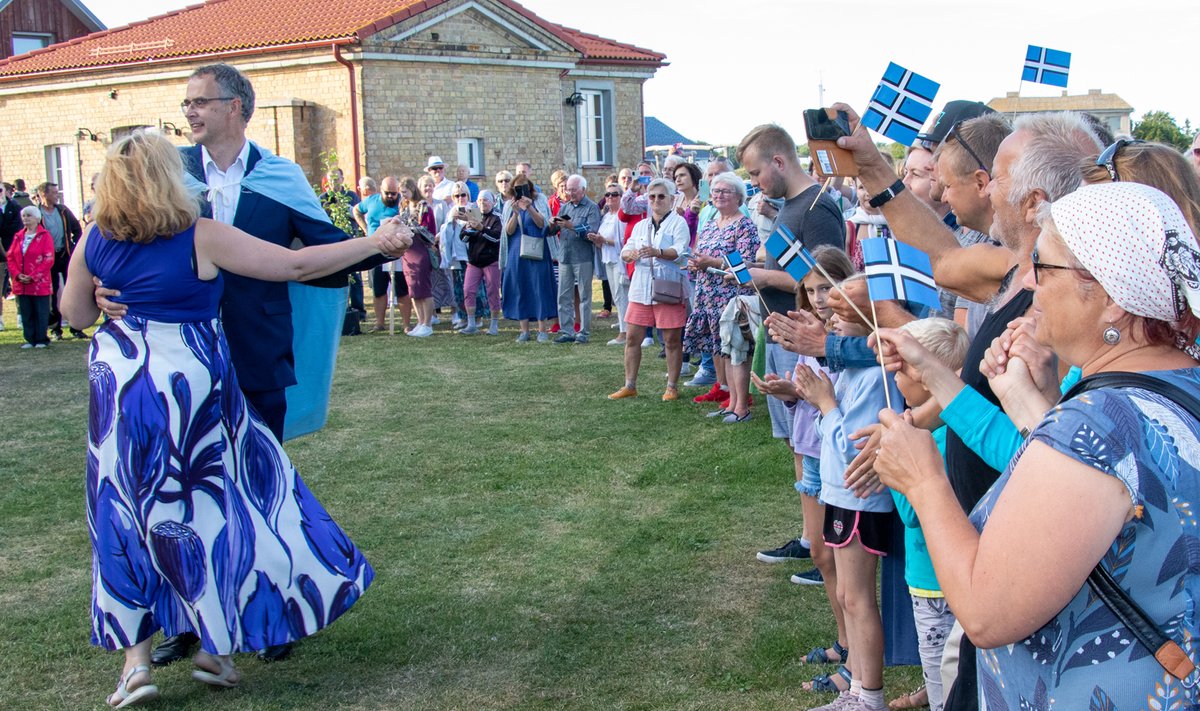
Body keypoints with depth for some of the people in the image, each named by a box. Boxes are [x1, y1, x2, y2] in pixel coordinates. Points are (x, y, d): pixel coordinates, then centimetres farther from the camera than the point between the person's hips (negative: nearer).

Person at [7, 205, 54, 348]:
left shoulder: (44, 235, -5)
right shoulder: (18, 236, 12)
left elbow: (49, 259, -11)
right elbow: (11, 257, 11)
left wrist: (33, 277, -15)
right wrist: (17, 275, -5)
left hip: (40, 283, -5)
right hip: (21, 285, 5)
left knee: (41, 313, 0)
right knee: (26, 313, 8)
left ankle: (41, 339, 7)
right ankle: (30, 339, 15)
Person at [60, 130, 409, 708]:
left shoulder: (96, 241, 1)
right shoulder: (200, 237, -12)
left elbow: (74, 312, 15)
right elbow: (296, 265, -12)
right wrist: (374, 244, -4)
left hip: (119, 385, 4)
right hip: (189, 384, -4)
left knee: (127, 520, 12)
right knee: (207, 508, 11)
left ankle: (135, 657, 11)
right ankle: (213, 646, 18)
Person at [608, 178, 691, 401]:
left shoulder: (678, 223, -1)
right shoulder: (641, 226, 18)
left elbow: (680, 251, -15)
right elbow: (625, 251, 12)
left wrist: (658, 252, -33)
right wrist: (630, 254, -13)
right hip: (641, 288, 5)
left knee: (672, 340, 0)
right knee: (633, 338, 4)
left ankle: (672, 386, 10)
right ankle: (629, 386, 13)